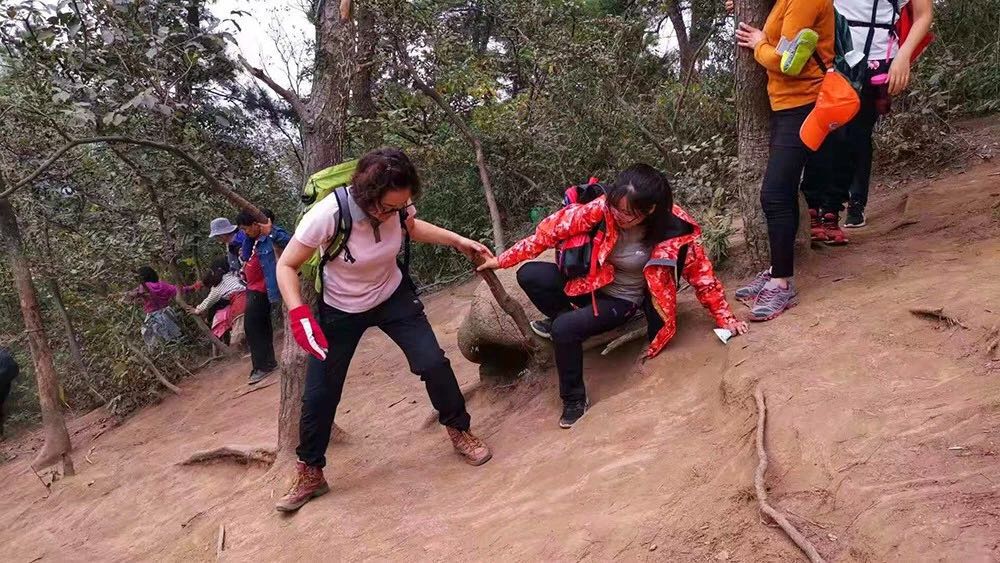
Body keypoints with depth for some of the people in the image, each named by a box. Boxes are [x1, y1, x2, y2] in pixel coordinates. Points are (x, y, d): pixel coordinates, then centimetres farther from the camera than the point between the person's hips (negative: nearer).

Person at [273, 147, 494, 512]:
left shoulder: (397, 205, -21)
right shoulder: (328, 215, -35)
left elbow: (412, 227, 5)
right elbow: (287, 266, -22)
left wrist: (458, 241, -6)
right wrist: (299, 313, -36)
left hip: (393, 297, 2)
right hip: (340, 310, -2)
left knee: (433, 363, -10)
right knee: (319, 394, 2)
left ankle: (459, 431, 17)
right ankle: (309, 475, 23)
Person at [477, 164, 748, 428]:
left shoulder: (674, 231, -25)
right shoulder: (602, 208, -22)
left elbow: (701, 274, -10)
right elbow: (554, 228, -18)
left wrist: (725, 318, -4)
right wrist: (503, 260, -16)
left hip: (622, 300, -3)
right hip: (589, 283, 3)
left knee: (565, 329, -29)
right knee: (529, 275, -21)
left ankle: (575, 400, -5)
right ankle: (564, 317, 8)